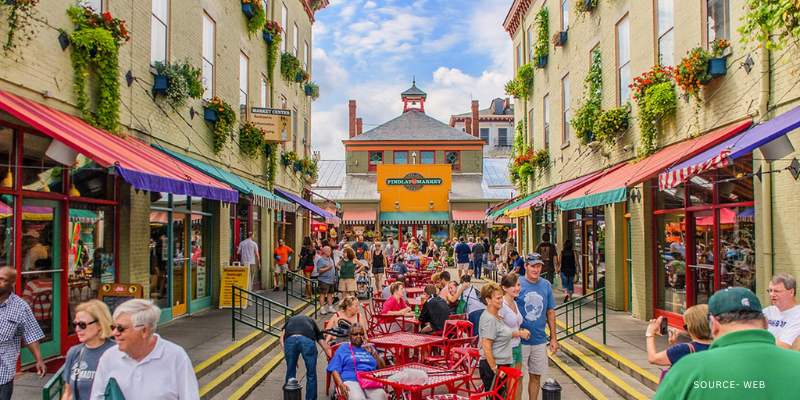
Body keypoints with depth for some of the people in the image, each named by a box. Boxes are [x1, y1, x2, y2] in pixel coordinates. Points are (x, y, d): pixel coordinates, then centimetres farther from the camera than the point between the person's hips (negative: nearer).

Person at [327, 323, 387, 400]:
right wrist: (341, 384, -9)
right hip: (351, 381, -2)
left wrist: (373, 352, 6)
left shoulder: (370, 348, 27)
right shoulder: (343, 349, 19)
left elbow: (382, 367, 20)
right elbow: (335, 370, 10)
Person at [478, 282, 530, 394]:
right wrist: (495, 369, -22)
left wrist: (519, 333, 11)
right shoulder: (489, 319, -20)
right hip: (492, 365, -9)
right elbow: (486, 347, -24)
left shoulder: (497, 316, 9)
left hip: (503, 364, 9)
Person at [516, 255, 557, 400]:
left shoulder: (546, 285, 2)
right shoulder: (517, 283, -10)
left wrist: (553, 338, 9)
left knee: (536, 376, 14)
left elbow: (550, 312, 8)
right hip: (520, 340, -3)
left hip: (540, 340, 4)